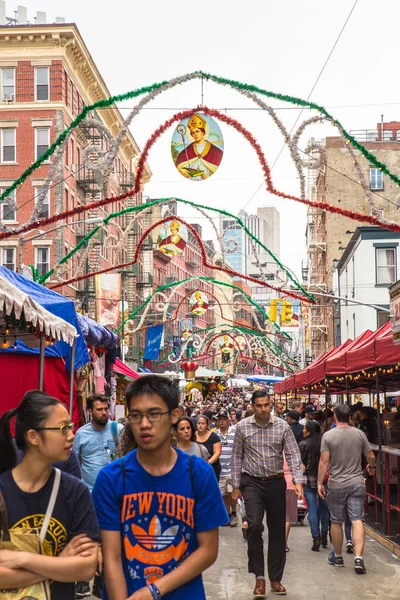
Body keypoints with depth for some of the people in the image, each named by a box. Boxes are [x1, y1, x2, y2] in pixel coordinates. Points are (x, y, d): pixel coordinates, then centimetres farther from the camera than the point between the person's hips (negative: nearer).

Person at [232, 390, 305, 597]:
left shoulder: (282, 426, -3)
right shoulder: (243, 427, -2)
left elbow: (293, 455, -5)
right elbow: (237, 457, 4)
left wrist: (298, 481, -17)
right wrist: (236, 486, 4)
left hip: (276, 482, 1)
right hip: (252, 483, -1)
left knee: (277, 530, 7)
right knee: (254, 526, -15)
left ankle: (276, 578, 22)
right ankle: (259, 577, -1)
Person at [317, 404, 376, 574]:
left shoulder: (328, 435, -8)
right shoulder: (359, 434, 0)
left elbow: (324, 461, -11)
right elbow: (371, 456, 6)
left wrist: (320, 482, -3)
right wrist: (371, 467, 28)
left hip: (336, 485, -1)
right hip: (357, 483, 1)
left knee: (336, 522, 12)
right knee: (357, 520, -1)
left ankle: (337, 557, 26)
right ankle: (358, 558, -12)